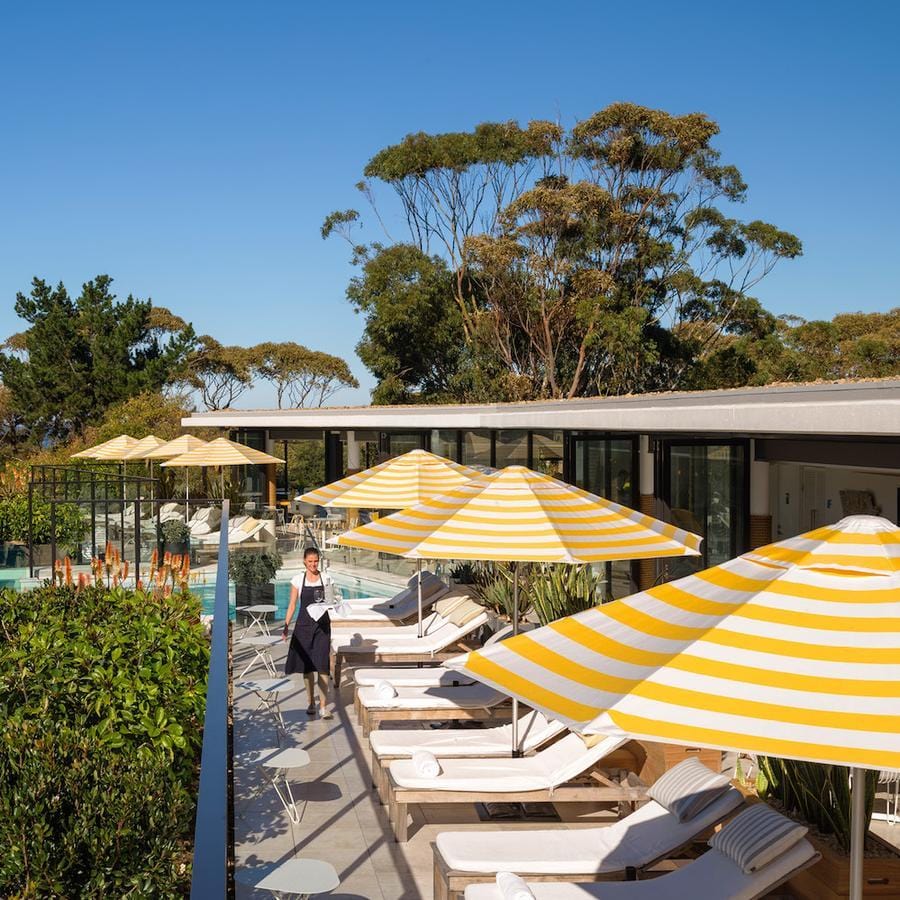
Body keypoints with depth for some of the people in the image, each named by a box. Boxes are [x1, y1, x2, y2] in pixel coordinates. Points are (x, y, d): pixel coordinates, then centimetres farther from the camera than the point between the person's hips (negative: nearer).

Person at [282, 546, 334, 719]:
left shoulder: (325, 578, 2)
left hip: (322, 624, -1)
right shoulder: (298, 580, 2)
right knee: (307, 666, 7)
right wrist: (286, 626, -3)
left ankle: (324, 706, -8)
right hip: (304, 625, 1)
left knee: (322, 665, -9)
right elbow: (292, 605, 4)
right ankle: (311, 703, 22)